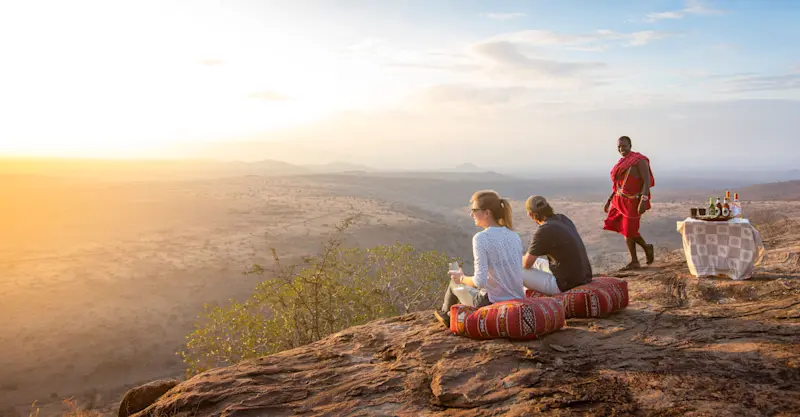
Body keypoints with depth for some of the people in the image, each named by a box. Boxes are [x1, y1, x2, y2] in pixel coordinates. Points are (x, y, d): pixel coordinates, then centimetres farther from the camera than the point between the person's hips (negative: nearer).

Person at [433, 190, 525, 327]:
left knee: (455, 283, 23)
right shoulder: (514, 236, 3)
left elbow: (479, 281, -23)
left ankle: (446, 313, 51)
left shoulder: (480, 238, -17)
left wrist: (461, 278, -2)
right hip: (518, 300, 6)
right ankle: (451, 316, 50)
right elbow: (516, 273, 11)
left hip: (493, 303, -6)